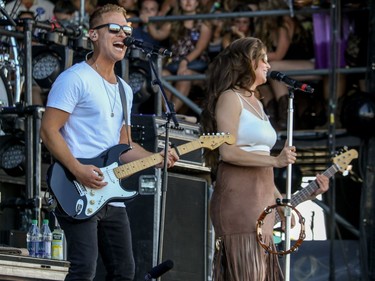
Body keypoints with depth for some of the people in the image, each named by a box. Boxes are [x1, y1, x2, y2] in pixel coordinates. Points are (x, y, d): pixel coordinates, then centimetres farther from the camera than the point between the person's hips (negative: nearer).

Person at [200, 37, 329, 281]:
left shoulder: (256, 103, 22)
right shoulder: (230, 98, -3)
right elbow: (227, 152, -16)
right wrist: (276, 160, -20)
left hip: (262, 202, 9)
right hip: (238, 199, -9)